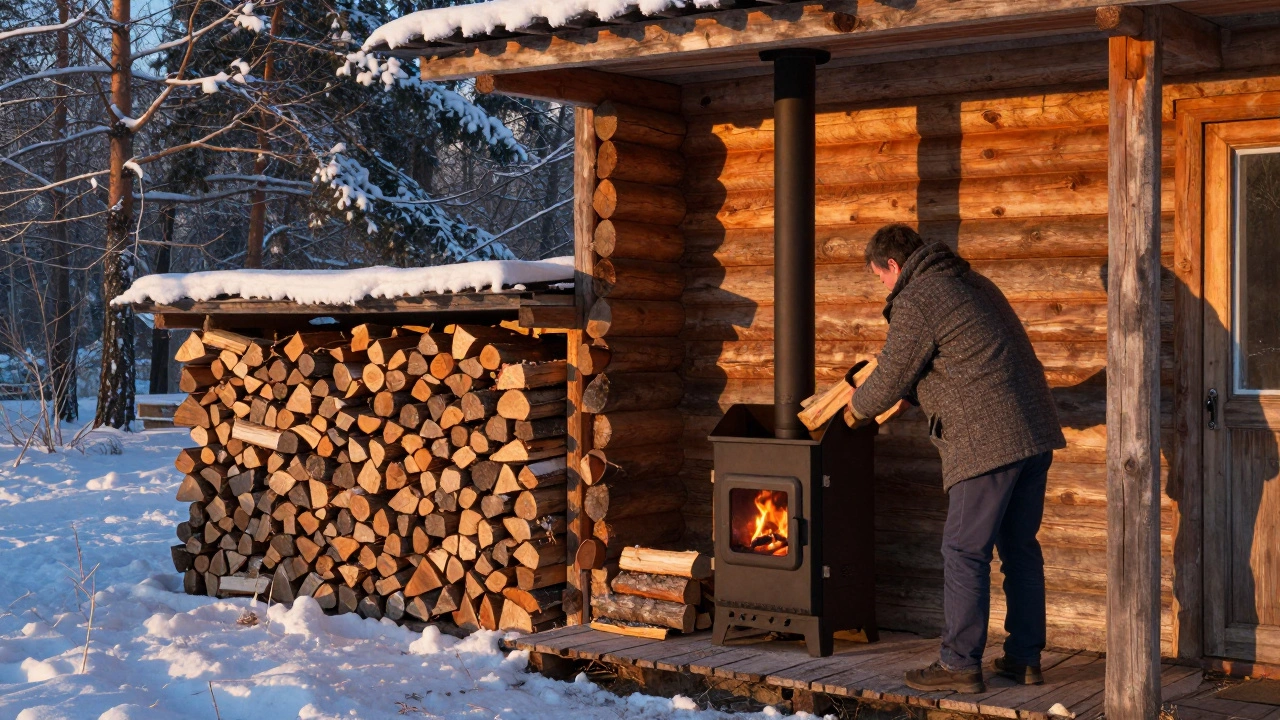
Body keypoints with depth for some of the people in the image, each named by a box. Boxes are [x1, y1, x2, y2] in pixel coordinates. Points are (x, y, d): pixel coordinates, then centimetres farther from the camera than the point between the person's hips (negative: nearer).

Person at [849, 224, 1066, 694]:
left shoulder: (914, 303, -8)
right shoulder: (972, 283, 21)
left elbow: (890, 382, -2)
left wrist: (859, 404, 19)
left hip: (988, 441, -9)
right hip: (1034, 431, 9)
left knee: (965, 552, -1)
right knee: (1020, 548, 14)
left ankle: (960, 664, 3)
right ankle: (1025, 658, 20)